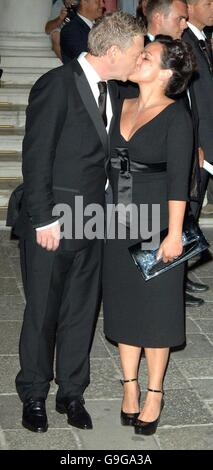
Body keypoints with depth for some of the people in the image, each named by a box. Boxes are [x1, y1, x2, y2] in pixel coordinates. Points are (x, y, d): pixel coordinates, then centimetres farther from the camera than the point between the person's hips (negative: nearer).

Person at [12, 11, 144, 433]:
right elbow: (36, 158, -14)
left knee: (81, 311, 13)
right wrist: (45, 220, -15)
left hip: (92, 224, 6)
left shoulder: (111, 91, 8)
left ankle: (71, 391, 28)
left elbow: (107, 154, 10)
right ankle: (34, 395, 25)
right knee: (42, 313, 8)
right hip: (52, 225, -6)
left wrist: (105, 209, 1)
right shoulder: (56, 85, -14)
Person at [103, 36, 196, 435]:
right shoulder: (121, 108, 7)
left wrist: (174, 233, -17)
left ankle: (154, 394, 18)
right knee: (123, 305, 11)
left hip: (157, 224, -5)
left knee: (156, 306, 5)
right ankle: (130, 386, 26)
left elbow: (178, 178, -14)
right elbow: (109, 165, 10)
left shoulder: (175, 115, -10)